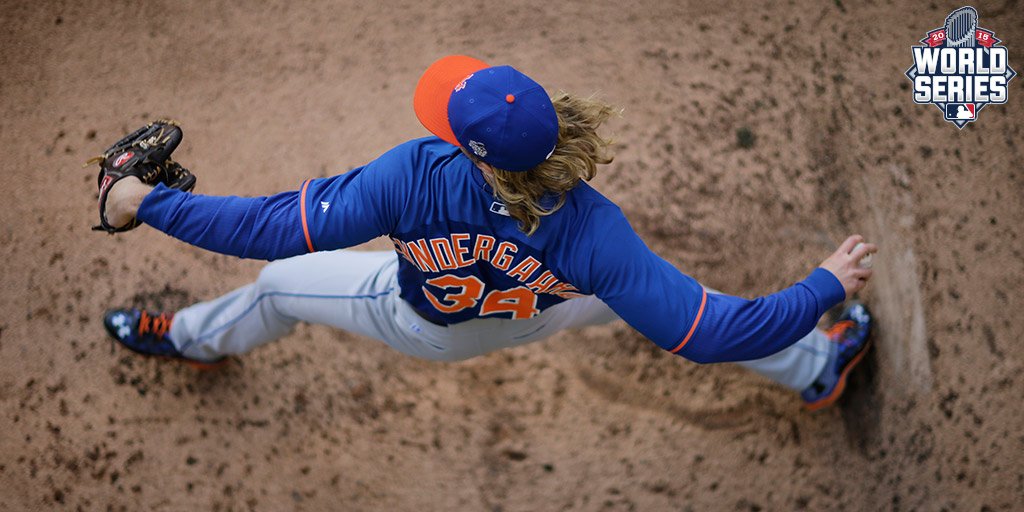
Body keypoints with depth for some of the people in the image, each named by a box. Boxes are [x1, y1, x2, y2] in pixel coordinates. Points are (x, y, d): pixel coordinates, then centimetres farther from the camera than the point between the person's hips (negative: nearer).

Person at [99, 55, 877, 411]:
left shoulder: (417, 176, -44)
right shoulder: (593, 233, -40)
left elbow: (275, 227, -36)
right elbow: (707, 332, -35)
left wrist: (149, 203, -24)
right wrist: (828, 284, -23)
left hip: (423, 328, 0)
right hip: (537, 315, 1)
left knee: (279, 283, 24)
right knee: (665, 289, 21)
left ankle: (193, 339, 56)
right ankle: (819, 368, 41)